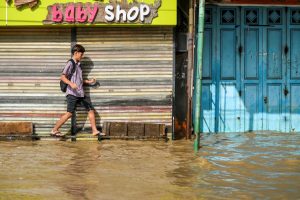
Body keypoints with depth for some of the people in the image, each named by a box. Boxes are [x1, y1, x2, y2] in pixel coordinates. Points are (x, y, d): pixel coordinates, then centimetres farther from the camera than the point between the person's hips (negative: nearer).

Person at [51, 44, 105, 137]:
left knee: (91, 109, 6)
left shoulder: (78, 65, 19)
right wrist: (71, 84, -32)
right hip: (72, 93, -9)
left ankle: (95, 131, 12)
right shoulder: (70, 64, -7)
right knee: (70, 113, -13)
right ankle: (54, 130, -5)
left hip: (81, 93, 9)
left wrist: (88, 81, 23)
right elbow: (62, 77, -17)